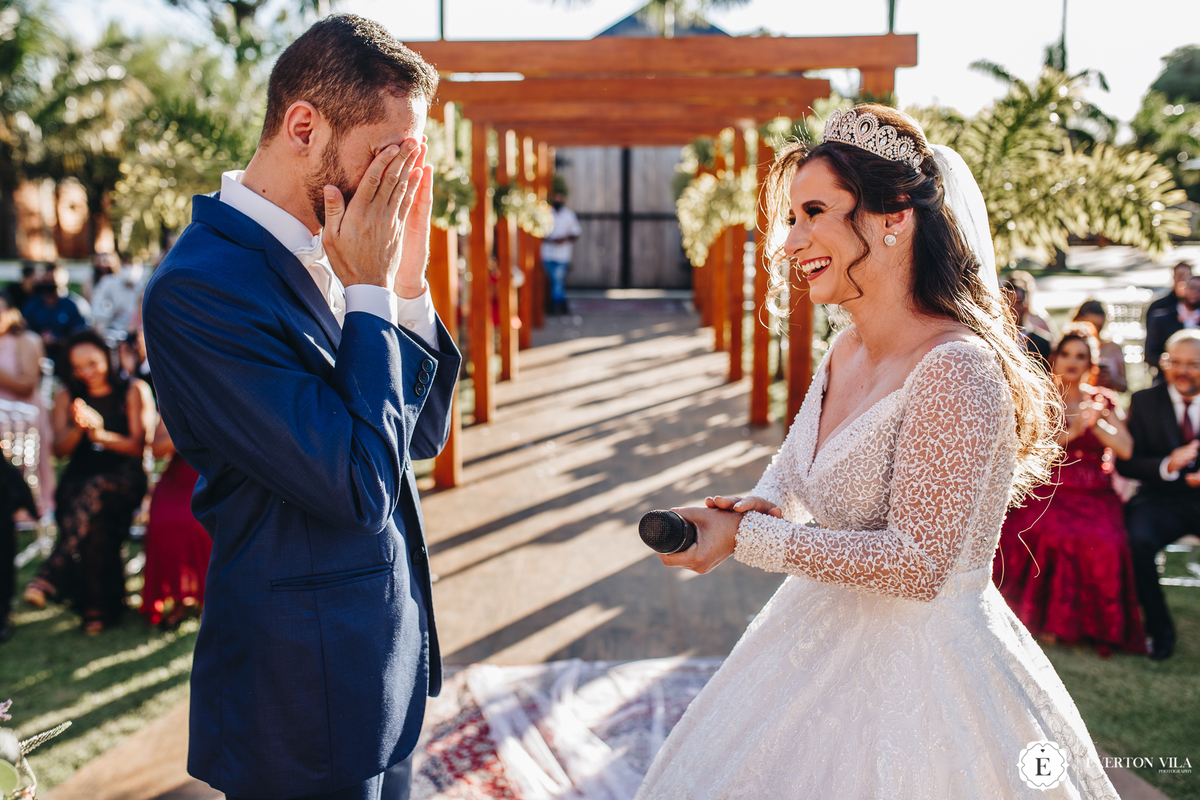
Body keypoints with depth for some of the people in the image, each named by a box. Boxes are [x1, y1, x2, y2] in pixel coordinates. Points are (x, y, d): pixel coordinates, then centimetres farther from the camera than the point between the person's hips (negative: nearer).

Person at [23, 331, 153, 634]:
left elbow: (139, 446, -1)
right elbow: (59, 449, 9)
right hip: (79, 478, 3)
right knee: (93, 520, -31)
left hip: (123, 476, -3)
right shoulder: (66, 396, 15)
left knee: (93, 492, -38)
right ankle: (99, 605, -21)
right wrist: (78, 428, -12)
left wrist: (100, 433, -16)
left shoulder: (134, 391, 5)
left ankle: (51, 575, -45)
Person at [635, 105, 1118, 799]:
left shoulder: (956, 370, -24)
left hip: (922, 664, -8)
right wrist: (763, 505, -7)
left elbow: (917, 564, -26)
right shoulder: (844, 351, 1)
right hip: (826, 636, 8)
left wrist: (746, 537, -25)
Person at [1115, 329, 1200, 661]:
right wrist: (1167, 466, -20)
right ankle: (1159, 628, -8)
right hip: (1162, 499, 0)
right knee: (1139, 540, -30)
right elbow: (1125, 462, 0)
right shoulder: (1144, 401, 5)